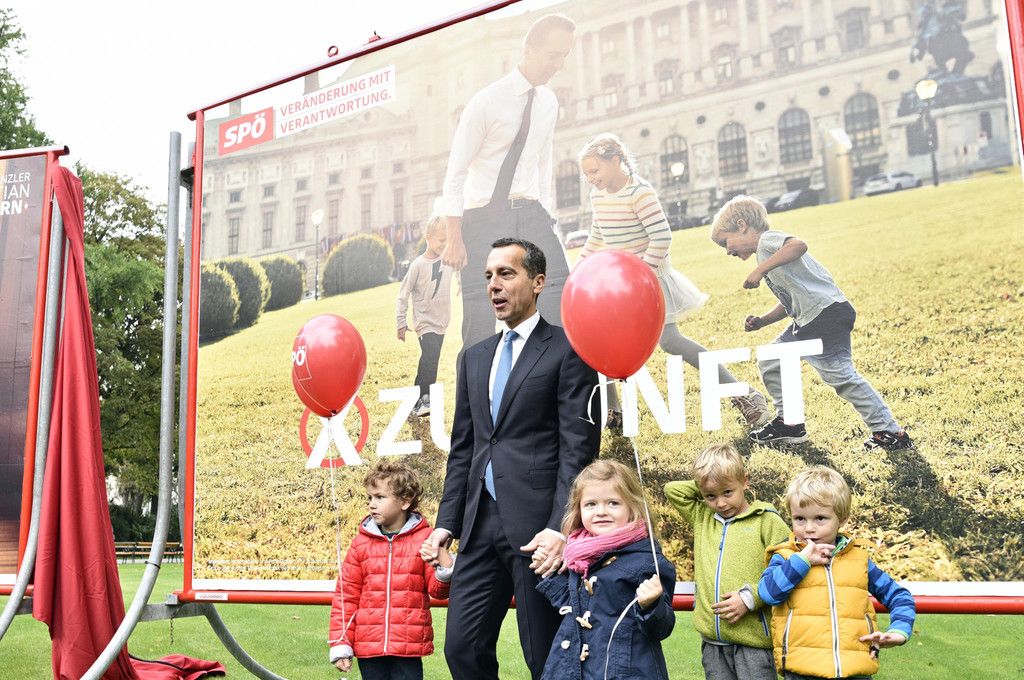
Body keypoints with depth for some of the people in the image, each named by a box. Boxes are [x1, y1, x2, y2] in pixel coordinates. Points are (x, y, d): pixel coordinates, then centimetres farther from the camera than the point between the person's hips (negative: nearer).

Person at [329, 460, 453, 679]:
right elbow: (345, 596, 5)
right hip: (368, 646, 2)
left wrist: (445, 570, -19)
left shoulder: (425, 539, -2)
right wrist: (340, 645, 2)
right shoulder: (361, 543, 4)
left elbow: (436, 590, 3)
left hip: (409, 649, -2)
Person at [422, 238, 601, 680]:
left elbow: (578, 447, -8)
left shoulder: (567, 349, -2)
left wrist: (560, 527, -17)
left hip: (537, 526, -6)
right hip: (481, 526, 6)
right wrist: (447, 523, 10)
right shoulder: (474, 358, 18)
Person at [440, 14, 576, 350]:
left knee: (559, 299, -9)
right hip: (485, 218, -5)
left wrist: (545, 219, 12)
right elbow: (455, 171, -9)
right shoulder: (487, 101, -10)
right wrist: (455, 239, -13)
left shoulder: (549, 102, 9)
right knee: (482, 321, -6)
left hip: (530, 214, 5)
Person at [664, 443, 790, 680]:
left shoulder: (766, 520, -2)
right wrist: (705, 488, 12)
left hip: (753, 638, -5)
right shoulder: (702, 518, 13)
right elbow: (672, 489, 17)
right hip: (712, 640, 5)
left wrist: (750, 597, -13)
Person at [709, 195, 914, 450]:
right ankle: (790, 424, 22)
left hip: (826, 313, -11)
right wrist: (761, 321, 12)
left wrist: (760, 270, -27)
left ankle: (890, 432, -2)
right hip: (806, 320, 11)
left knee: (840, 374, -11)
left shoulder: (768, 239, -6)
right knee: (770, 364, 14)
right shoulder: (766, 251, 24)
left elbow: (798, 245, -30)